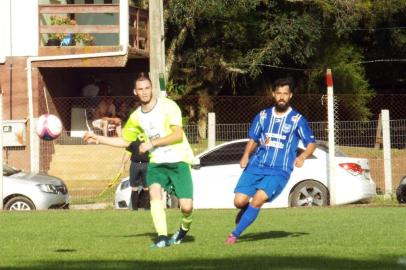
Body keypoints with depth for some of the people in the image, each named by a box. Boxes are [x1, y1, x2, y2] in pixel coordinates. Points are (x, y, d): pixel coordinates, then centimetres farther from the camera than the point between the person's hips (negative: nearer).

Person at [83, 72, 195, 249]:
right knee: (154, 192, -26)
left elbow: (178, 135, -14)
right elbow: (125, 141, 22)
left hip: (179, 161, -4)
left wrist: (152, 143, -19)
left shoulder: (168, 106, -8)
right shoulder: (136, 117, 9)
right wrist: (98, 139, 14)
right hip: (157, 162, 4)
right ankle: (162, 237, -27)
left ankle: (184, 228, 23)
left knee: (186, 206, -12)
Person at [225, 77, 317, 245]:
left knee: (257, 200, -23)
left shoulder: (297, 120, 1)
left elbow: (311, 143, 5)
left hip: (279, 171, -3)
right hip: (256, 166, 3)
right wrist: (246, 155, 0)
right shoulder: (263, 116, 10)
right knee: (239, 201, -11)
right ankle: (246, 211, 27)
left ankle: (235, 234, -11)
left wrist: (302, 157, -15)